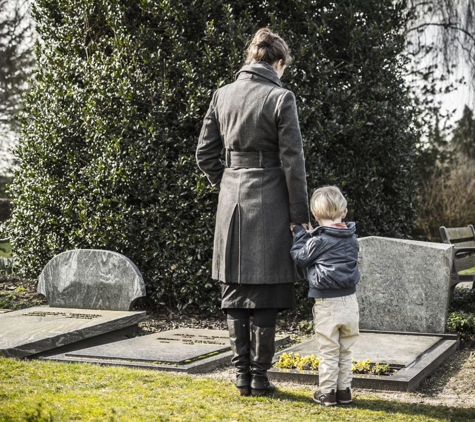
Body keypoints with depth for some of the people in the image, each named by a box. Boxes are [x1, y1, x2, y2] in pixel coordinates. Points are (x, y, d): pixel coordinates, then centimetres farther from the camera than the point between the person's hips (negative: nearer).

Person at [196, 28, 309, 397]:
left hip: (231, 200, 5)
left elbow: (205, 154, 9)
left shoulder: (223, 95, 6)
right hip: (268, 202, -4)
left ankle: (242, 373, 17)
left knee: (235, 291, 12)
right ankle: (259, 377, 9)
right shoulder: (280, 98, -9)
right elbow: (292, 162, -9)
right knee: (265, 294, 4)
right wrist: (301, 215, -3)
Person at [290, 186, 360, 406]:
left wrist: (299, 232, 11)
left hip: (327, 304, -5)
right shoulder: (352, 239, 5)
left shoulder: (319, 240, -13)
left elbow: (301, 257, -1)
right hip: (349, 301, 5)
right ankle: (344, 390, 19)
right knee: (345, 351, 15)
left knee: (328, 352, 2)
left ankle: (327, 392, 8)